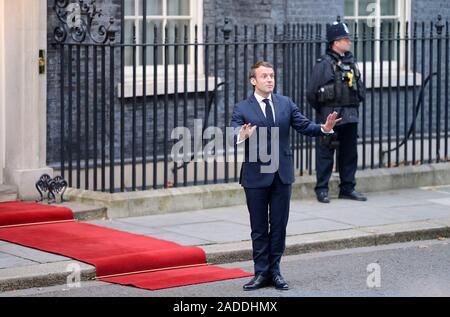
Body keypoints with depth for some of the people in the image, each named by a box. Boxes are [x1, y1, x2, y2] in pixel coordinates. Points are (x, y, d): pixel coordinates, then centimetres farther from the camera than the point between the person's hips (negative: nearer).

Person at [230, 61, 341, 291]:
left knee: (279, 225, 8)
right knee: (259, 228, 5)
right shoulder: (242, 109, -5)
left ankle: (274, 270, 17)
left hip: (282, 174, 3)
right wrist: (243, 136, -41)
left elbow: (304, 126, 1)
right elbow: (233, 136, -18)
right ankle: (262, 273, 12)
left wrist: (324, 128, -18)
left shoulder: (286, 104, 7)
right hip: (256, 175, -3)